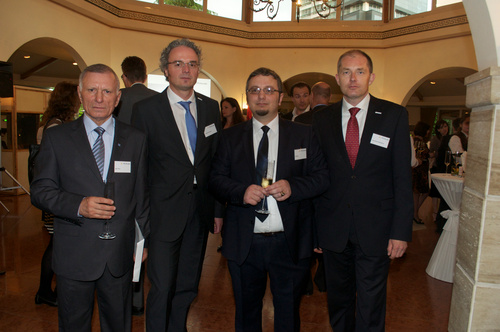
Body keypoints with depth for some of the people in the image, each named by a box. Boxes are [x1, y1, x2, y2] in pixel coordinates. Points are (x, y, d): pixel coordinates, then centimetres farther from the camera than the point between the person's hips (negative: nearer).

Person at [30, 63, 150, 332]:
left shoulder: (136, 139, 4)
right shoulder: (56, 137, 1)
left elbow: (142, 196, 7)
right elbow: (40, 191, -2)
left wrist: (145, 239, 9)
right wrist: (78, 206, -19)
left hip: (120, 256, 1)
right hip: (73, 256, -1)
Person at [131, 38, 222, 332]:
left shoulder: (211, 107, 7)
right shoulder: (145, 110, -4)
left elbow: (217, 161, 9)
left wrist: (219, 209, 6)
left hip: (200, 213, 4)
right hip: (164, 214, -4)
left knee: (188, 287, 16)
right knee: (162, 288, 3)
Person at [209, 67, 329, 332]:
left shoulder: (303, 135, 4)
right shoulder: (230, 137, 6)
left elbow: (322, 177, 0)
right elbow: (216, 180, 2)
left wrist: (292, 187, -18)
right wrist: (241, 191, -17)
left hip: (289, 243, 0)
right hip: (243, 244, 1)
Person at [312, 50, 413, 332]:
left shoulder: (395, 115, -1)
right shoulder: (322, 119, 4)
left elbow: (403, 177, -3)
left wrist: (401, 231, -7)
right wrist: (313, 226, 2)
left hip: (375, 230, -2)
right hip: (333, 230, 2)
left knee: (371, 309, 7)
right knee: (338, 300, 17)